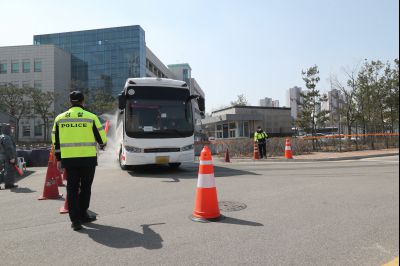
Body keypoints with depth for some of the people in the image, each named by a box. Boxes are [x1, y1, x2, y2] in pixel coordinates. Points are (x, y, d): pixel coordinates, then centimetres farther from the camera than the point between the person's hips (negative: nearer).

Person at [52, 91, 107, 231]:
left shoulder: (60, 118, 7)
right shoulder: (91, 117, -4)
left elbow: (56, 141, 10)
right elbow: (101, 137, 0)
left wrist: (59, 159, 18)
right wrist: (102, 145, 23)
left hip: (68, 159, 2)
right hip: (88, 158, -2)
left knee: (72, 189, 9)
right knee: (85, 187, 14)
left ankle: (75, 220, 6)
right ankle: (82, 215, 25)